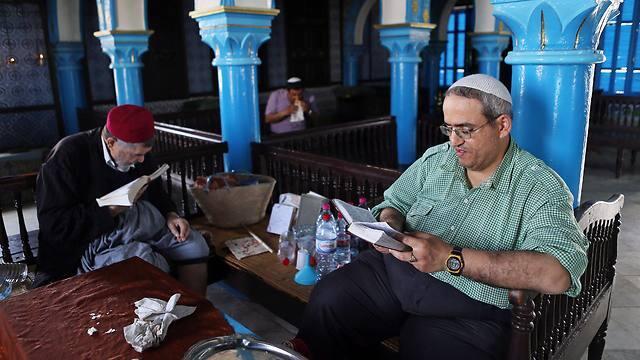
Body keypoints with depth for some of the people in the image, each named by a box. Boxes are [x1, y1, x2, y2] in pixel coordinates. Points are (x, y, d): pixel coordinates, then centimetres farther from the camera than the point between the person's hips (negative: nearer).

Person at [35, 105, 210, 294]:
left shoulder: (137, 152, 2)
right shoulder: (67, 156, -17)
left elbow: (155, 191, 16)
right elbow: (53, 225, -20)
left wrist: (170, 215, -4)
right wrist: (111, 211, -27)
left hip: (137, 229, 7)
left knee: (194, 243, -5)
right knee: (152, 264, -31)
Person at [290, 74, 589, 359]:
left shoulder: (542, 188, -8)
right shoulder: (436, 159, 7)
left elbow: (557, 274, -22)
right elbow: (394, 203, 18)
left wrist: (452, 258, -27)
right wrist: (390, 224, -8)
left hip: (470, 308, -3)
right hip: (394, 272, 4)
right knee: (327, 300, -20)